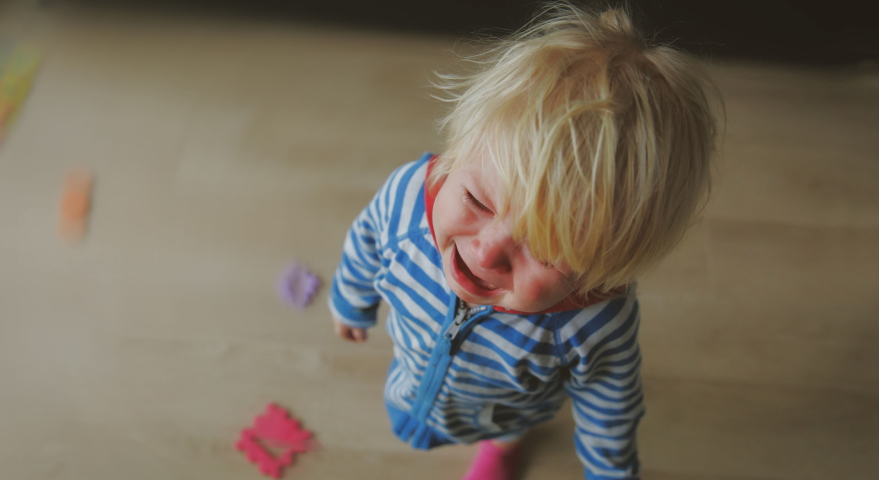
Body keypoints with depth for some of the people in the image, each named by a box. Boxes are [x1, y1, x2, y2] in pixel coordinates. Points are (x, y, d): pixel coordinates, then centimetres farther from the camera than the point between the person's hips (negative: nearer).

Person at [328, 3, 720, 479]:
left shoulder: (599, 330, -45)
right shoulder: (408, 192, -40)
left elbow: (609, 421, -22)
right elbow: (366, 246, -14)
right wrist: (350, 302, 5)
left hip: (509, 414, -1)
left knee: (504, 433, 37)